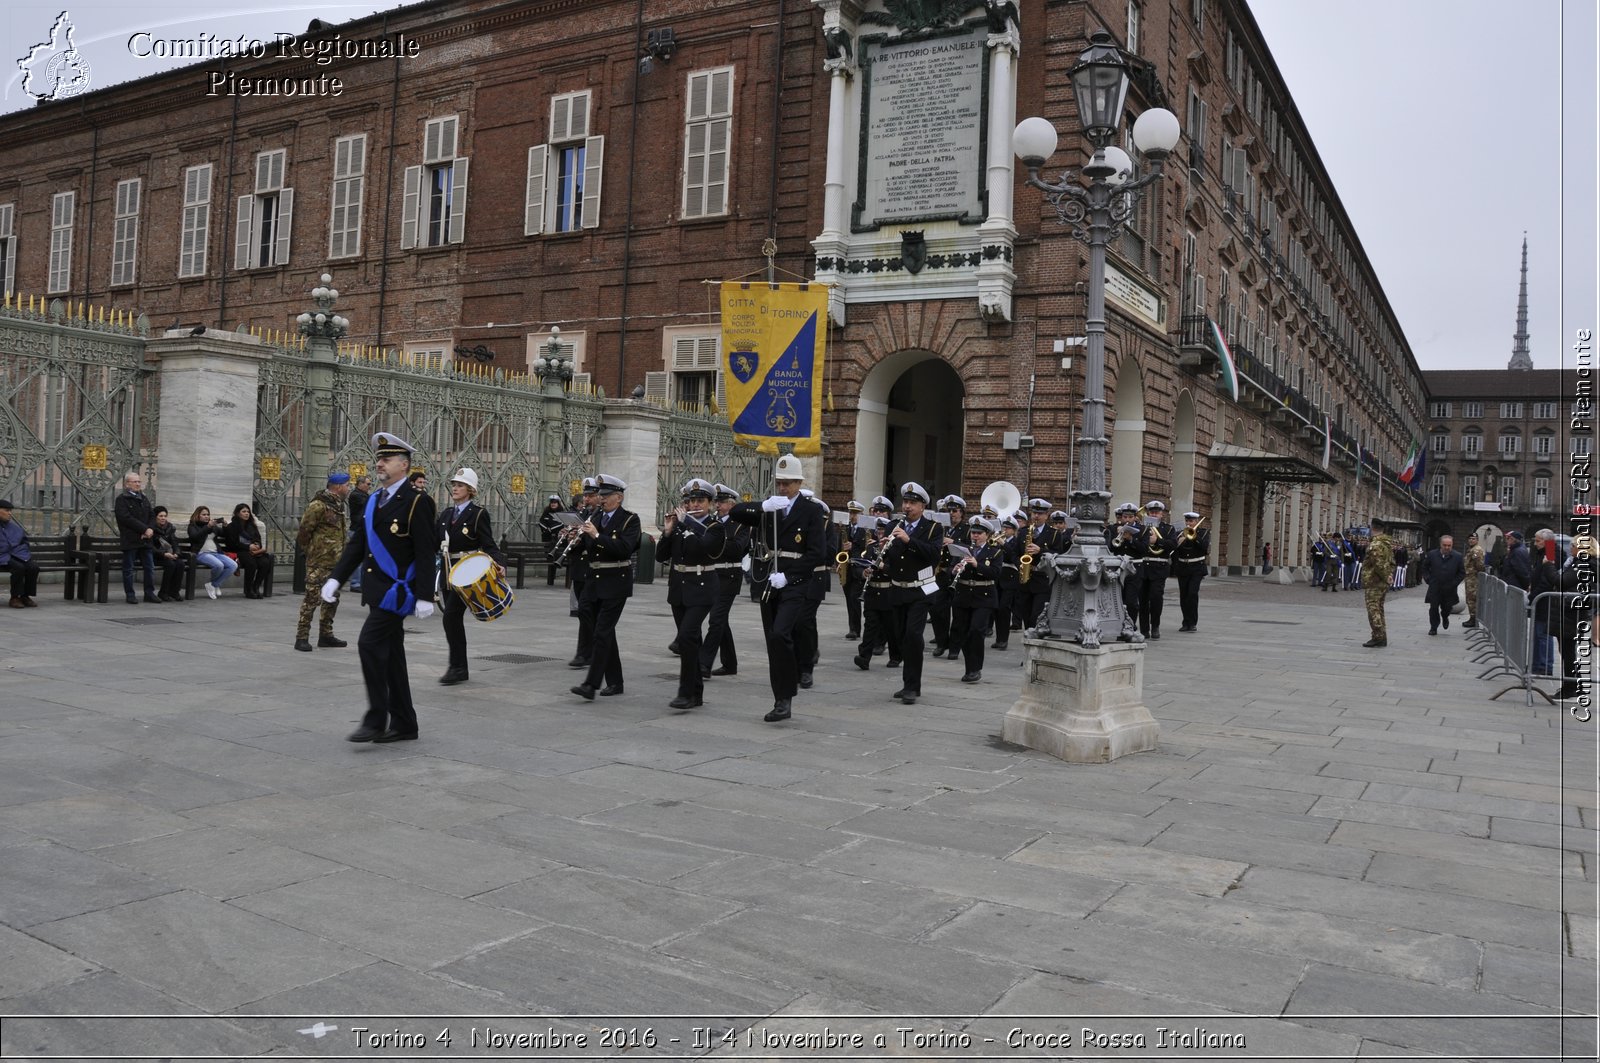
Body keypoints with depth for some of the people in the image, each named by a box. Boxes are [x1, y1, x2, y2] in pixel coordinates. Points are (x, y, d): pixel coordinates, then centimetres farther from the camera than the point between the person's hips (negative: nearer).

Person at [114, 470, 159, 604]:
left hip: (145, 539, 6)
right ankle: (130, 595, 6)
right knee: (128, 569, 1)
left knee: (150, 567, 7)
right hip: (130, 541, -6)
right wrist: (144, 529, -17)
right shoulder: (122, 499, -4)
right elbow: (126, 518, -15)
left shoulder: (144, 499, 18)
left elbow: (152, 515, 13)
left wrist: (150, 529, -7)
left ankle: (149, 593, 14)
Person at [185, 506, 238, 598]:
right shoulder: (193, 526, 8)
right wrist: (207, 527, -22)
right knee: (219, 565, -35)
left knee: (233, 565, -21)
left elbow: (225, 535, 18)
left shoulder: (213, 526, 23)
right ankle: (213, 583, -2)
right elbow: (195, 537, -13)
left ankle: (213, 584, -5)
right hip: (202, 553, -6)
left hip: (216, 552, 6)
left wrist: (225, 527, -2)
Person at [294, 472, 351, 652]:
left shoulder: (340, 505, 13)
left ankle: (326, 634, 24)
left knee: (332, 598, 14)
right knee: (312, 598, -6)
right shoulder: (318, 506, -15)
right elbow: (304, 530, -13)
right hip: (318, 562, -9)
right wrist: (309, 550, -3)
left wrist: (342, 553, 13)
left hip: (335, 562, 9)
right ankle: (302, 637, 0)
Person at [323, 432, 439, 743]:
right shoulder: (374, 500, 15)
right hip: (377, 589, 8)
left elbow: (425, 553, -14)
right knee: (390, 655, 10)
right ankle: (403, 724, 17)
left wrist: (425, 597, -18)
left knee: (370, 644, -16)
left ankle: (376, 720, -7)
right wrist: (336, 577, 4)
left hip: (397, 590, -8)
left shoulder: (416, 501, -10)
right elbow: (357, 544, 15)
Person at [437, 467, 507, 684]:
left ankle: (456, 666, -6)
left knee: (451, 616, -14)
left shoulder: (479, 514, -6)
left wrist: (499, 564, -28)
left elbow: (489, 545, -11)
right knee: (454, 619, 10)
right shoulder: (446, 513, 14)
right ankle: (460, 668, 17)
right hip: (448, 570, 7)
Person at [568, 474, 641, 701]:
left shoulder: (630, 520, -6)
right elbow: (584, 548, 12)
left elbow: (625, 548, -20)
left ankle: (590, 684, -12)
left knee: (602, 632, -11)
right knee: (605, 632, 10)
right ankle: (614, 682, 20)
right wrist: (577, 540, -9)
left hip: (615, 583, -6)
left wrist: (597, 535, -24)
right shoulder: (594, 518, 12)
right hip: (593, 581, 6)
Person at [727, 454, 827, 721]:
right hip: (768, 584, 5)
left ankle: (785, 697, -11)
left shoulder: (812, 511, -1)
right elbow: (734, 513, 0)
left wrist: (786, 576, -17)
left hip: (794, 584, -5)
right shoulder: (766, 508, 13)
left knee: (779, 635, -21)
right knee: (774, 643, 7)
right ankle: (783, 702, 15)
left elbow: (818, 553, -9)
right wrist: (763, 506, -17)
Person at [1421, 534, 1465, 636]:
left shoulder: (1458, 557, -6)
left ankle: (1444, 617, 44)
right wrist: (1428, 580, 0)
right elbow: (1424, 568, 9)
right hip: (1434, 588, 0)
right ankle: (1433, 627, 13)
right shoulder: (1431, 554, -4)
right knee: (1433, 608, 1)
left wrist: (1454, 583, -4)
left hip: (1449, 589, 0)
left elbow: (1462, 572, 4)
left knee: (1447, 607, 10)